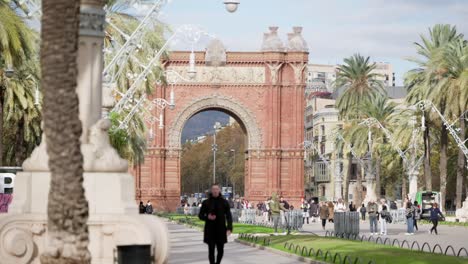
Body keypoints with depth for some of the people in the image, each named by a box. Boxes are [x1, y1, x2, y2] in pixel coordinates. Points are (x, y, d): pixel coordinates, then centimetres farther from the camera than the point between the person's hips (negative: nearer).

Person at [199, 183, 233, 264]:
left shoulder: (224, 202, 1)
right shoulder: (206, 202, 0)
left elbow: (228, 216, 0)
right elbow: (200, 215, 5)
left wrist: (229, 228, -12)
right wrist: (207, 217, -16)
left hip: (221, 230, 1)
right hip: (210, 231, -1)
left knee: (220, 250, 4)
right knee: (211, 250, -3)